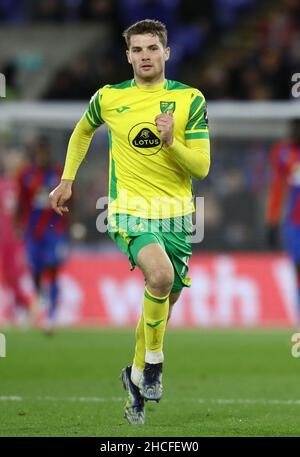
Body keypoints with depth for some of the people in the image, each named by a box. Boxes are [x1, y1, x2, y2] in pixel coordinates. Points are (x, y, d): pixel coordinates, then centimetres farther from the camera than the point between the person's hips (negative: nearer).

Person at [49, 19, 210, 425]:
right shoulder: (108, 98, 1)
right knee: (160, 274, -30)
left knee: (163, 303, 9)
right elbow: (83, 131, 23)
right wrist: (66, 181, 20)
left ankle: (136, 378, 31)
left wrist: (170, 142, -21)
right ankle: (153, 359, -9)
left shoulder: (190, 100, -1)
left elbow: (202, 167, -4)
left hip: (177, 212, 2)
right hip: (129, 209, -2)